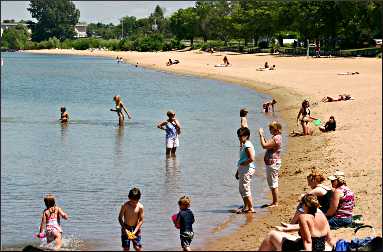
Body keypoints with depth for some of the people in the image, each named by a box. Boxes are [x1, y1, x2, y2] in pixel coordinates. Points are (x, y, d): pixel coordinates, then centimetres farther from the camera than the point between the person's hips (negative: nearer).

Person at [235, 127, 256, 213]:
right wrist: (238, 171, 22)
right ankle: (246, 207, 26)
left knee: (246, 189, -9)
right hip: (242, 169, 11)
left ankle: (251, 208, -5)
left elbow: (251, 158, -27)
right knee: (242, 189, 17)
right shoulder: (243, 145, 16)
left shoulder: (248, 146, -16)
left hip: (247, 169, -11)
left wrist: (242, 164, -16)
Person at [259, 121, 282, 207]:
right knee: (273, 184, 16)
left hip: (273, 163, -11)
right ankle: (274, 202, 22)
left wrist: (261, 135, -15)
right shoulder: (276, 137, 13)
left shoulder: (276, 138, -20)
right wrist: (263, 136, 15)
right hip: (273, 162, 11)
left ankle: (275, 203, 0)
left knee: (273, 184, -5)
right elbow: (268, 145, 21)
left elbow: (264, 145, -25)